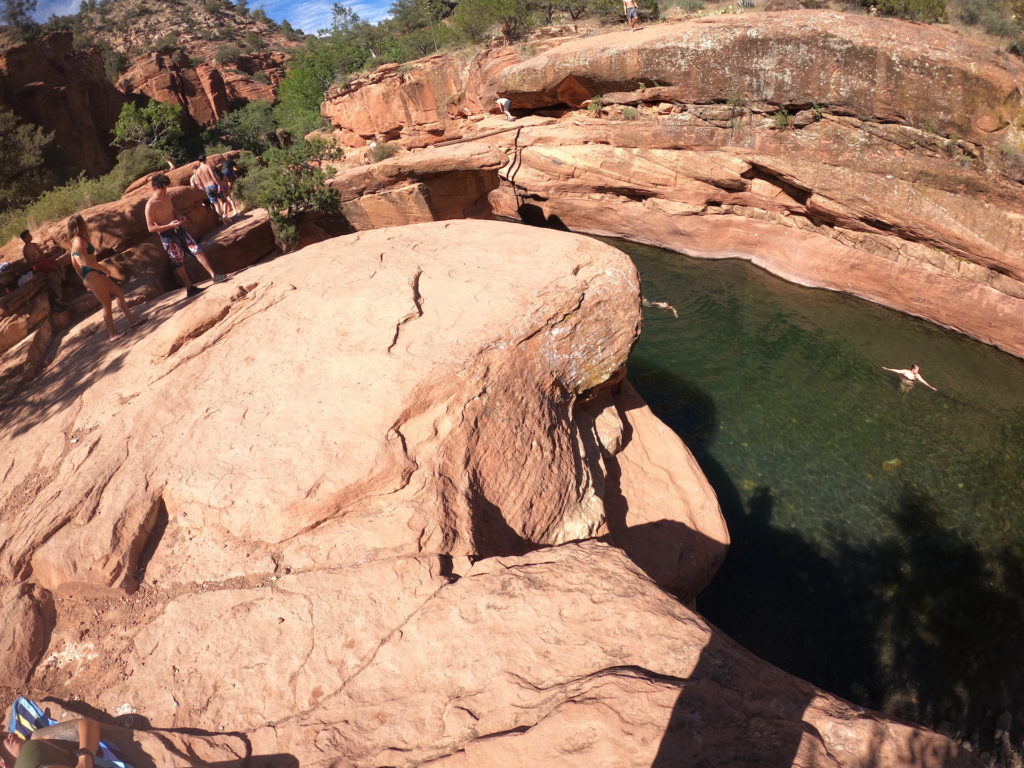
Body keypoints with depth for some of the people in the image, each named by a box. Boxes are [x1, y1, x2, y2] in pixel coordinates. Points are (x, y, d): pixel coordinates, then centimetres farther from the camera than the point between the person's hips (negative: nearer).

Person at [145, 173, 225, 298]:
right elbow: (151, 228, -18)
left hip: (178, 229, 6)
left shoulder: (167, 197, 4)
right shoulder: (150, 205, -17)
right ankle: (189, 288, 9)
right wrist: (169, 225, -26)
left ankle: (214, 275, -7)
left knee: (196, 249, -5)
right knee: (178, 262, 1)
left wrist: (179, 219, 0)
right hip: (167, 235, -6)